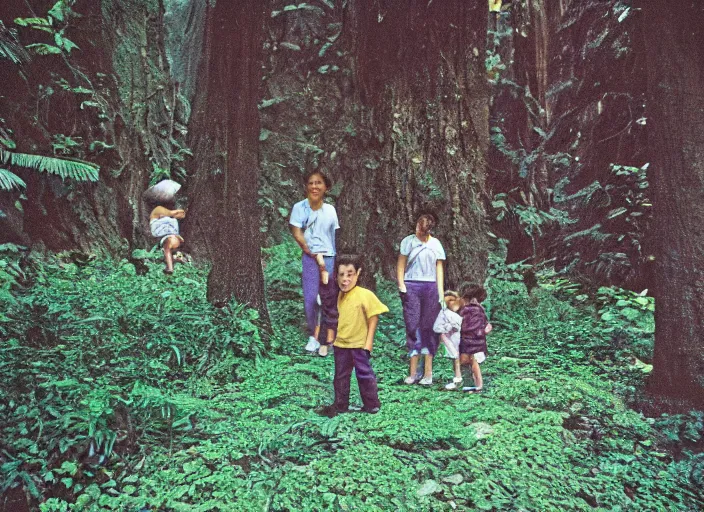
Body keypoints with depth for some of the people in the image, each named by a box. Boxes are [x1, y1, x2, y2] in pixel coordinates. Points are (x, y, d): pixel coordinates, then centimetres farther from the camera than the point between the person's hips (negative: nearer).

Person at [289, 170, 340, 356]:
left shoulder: (330, 209, 3)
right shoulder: (299, 207, -3)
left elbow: (335, 236, 6)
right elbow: (297, 234, -7)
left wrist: (338, 260, 0)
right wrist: (315, 255, -10)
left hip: (331, 258, 2)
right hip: (310, 258, -2)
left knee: (331, 300, 2)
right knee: (310, 299, -5)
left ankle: (328, 340, 11)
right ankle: (313, 336, 13)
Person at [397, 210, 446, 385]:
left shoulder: (435, 244, 10)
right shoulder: (408, 241, 4)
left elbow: (439, 268, 11)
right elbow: (400, 265, 4)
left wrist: (441, 292, 5)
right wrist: (401, 286, -7)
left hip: (431, 287, 2)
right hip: (411, 287, -2)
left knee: (429, 328, 2)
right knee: (412, 327, -3)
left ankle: (428, 372, 6)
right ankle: (412, 373, 0)